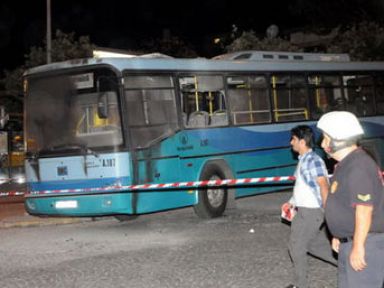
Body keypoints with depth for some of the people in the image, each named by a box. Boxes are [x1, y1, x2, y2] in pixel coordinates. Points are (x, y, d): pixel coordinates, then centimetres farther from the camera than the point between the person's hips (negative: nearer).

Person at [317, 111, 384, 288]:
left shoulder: (358, 166, -21)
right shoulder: (346, 164, 12)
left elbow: (364, 209, -25)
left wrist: (358, 246, -24)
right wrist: (339, 235, 21)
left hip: (366, 242, -11)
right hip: (349, 240, 11)